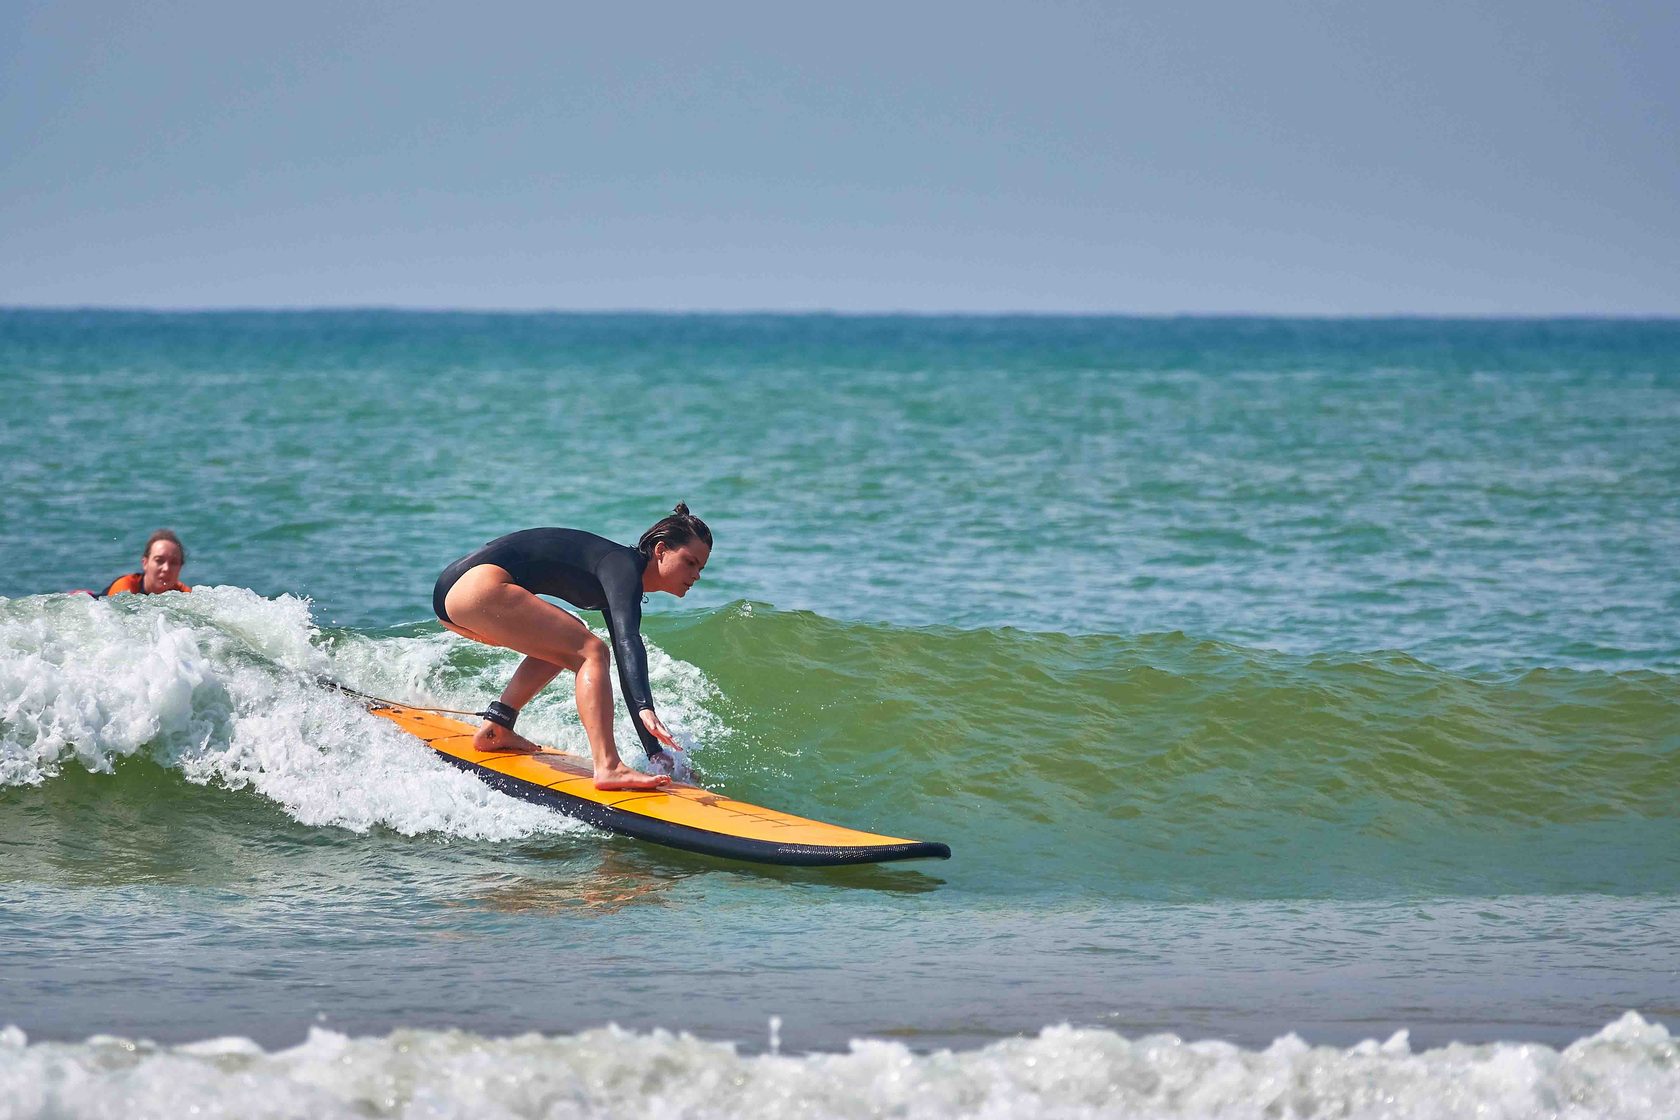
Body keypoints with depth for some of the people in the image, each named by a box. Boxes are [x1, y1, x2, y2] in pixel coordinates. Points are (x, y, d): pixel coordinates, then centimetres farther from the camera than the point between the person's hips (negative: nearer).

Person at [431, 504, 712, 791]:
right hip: (480, 587, -10)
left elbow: (628, 674, 23)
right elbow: (627, 640, -25)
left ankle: (496, 729, 18)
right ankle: (608, 768, -27)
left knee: (569, 644, 27)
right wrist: (646, 709, -38)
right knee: (590, 652, -14)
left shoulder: (618, 584, 21)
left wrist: (655, 751, 20)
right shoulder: (623, 566, -8)